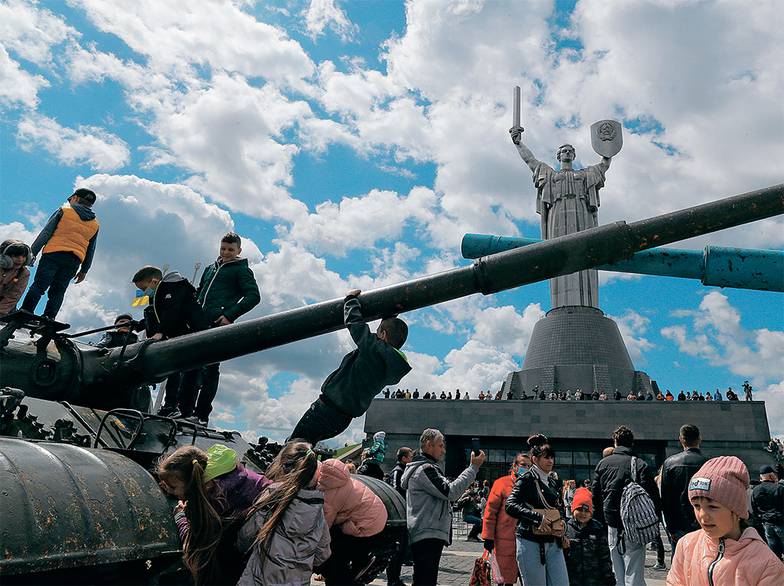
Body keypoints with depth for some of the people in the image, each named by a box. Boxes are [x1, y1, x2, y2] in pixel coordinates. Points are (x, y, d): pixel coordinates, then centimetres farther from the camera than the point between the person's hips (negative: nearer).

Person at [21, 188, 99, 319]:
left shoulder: (64, 211, 7)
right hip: (74, 260, 3)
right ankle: (49, 318, -5)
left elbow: (46, 232, 0)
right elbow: (91, 250, 18)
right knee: (58, 291, 6)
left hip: (54, 253, -3)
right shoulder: (95, 224, 18)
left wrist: (33, 252, 0)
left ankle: (26, 311, -15)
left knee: (39, 285, -4)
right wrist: (84, 270, 22)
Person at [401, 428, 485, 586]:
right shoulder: (425, 469, -13)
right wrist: (473, 467, -17)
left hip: (423, 536, 11)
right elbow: (450, 492, -20)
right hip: (427, 536, -11)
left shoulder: (421, 467, 23)